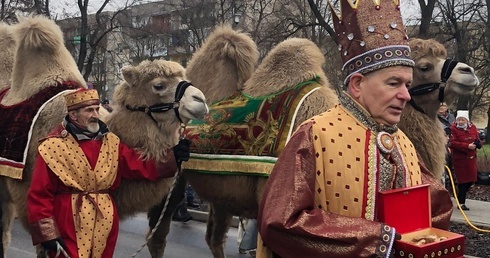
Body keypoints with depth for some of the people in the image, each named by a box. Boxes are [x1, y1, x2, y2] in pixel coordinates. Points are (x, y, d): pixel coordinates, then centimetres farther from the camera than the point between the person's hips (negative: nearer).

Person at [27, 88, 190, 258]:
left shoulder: (111, 142, 6)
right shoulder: (53, 146, -8)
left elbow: (140, 166, 4)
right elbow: (39, 195, -7)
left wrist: (172, 157, -9)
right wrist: (47, 234, -10)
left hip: (105, 222, 5)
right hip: (68, 225, -5)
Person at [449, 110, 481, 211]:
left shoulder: (473, 128, 6)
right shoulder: (453, 129, -12)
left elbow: (477, 140, 15)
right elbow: (452, 144, -21)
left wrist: (478, 143, -10)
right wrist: (467, 146, -26)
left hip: (471, 158, 6)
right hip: (460, 159, -6)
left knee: (471, 180, 10)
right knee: (463, 181, -3)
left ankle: (461, 195, 35)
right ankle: (461, 203, 7)